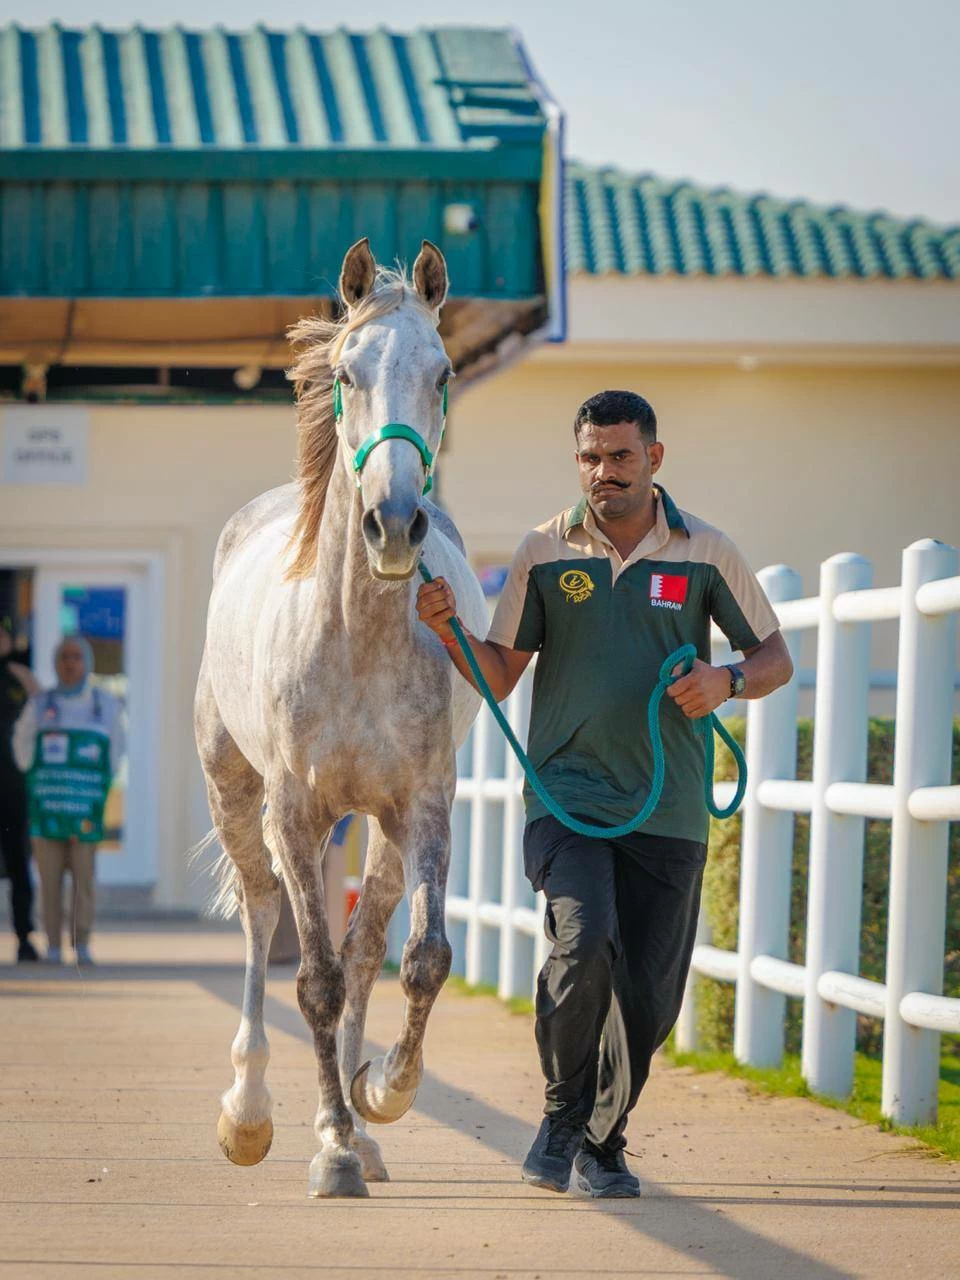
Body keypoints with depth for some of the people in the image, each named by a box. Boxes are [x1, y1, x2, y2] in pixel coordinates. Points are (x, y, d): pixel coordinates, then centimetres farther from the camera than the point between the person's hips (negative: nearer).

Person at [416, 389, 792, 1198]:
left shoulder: (706, 554, 4)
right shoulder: (544, 554, 4)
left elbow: (776, 658, 11)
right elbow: (500, 674, 8)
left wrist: (729, 682, -10)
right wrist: (448, 629, -11)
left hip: (668, 808, 1)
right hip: (567, 791, -1)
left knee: (648, 993, 3)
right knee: (585, 944, -24)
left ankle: (602, 1142, 25)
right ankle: (563, 1114, -4)